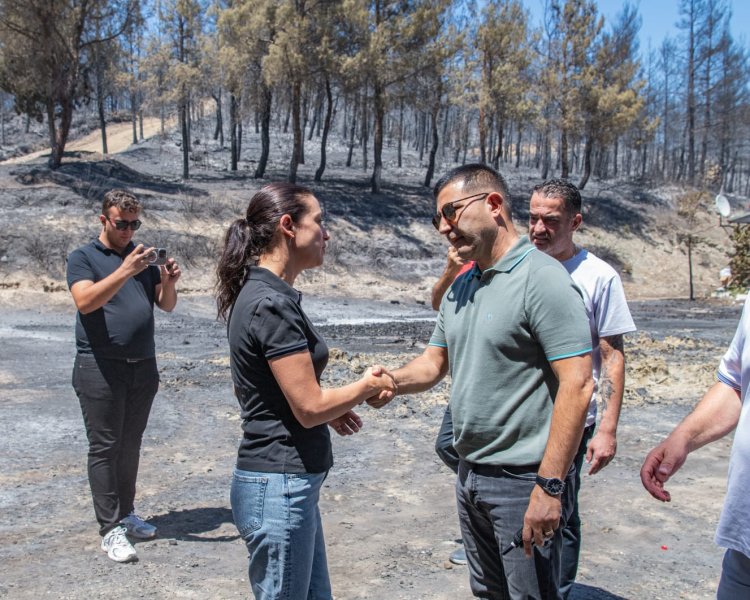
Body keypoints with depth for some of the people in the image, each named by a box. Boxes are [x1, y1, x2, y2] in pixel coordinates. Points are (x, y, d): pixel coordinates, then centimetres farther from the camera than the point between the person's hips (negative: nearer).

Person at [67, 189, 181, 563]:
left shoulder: (143, 257, 13)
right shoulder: (83, 258, -1)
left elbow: (166, 306, 9)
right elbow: (85, 301, -19)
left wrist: (169, 283, -13)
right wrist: (125, 271, -29)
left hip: (143, 366, 5)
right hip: (100, 368, -5)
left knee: (131, 446, 13)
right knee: (104, 447, -1)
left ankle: (126, 513, 25)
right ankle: (110, 528, 4)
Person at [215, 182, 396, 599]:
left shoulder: (258, 293, 9)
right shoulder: (273, 304, -21)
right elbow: (309, 408, -20)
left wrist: (332, 411, 10)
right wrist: (367, 386, -3)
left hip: (291, 481, 9)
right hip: (280, 486, -9)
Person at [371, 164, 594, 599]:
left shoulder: (542, 279, -16)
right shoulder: (460, 288, 10)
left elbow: (577, 386, -21)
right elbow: (434, 363, 15)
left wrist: (549, 486, -23)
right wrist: (390, 382, -7)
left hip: (523, 479, -8)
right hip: (471, 474, 8)